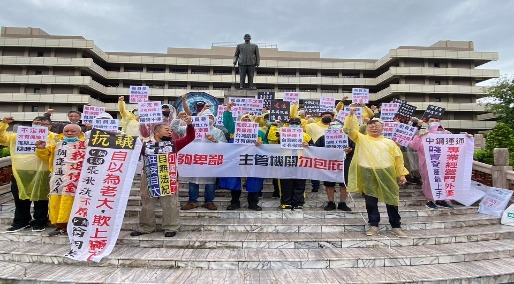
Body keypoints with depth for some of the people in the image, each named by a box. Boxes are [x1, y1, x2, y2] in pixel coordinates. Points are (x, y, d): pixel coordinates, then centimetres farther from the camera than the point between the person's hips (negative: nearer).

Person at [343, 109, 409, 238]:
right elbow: (350, 129, -1)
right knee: (371, 200, 5)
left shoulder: (389, 142, 15)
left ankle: (396, 226, 20)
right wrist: (351, 114, -11)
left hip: (387, 174, 1)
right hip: (368, 174, -1)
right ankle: (373, 225, 17)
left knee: (391, 200, 6)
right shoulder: (361, 139, 10)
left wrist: (402, 174, 6)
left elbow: (398, 159, 13)